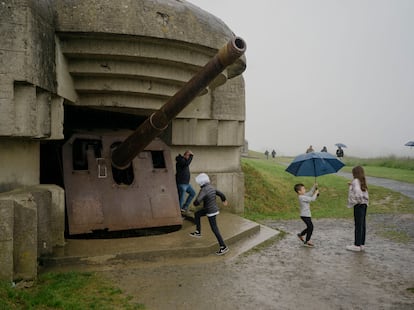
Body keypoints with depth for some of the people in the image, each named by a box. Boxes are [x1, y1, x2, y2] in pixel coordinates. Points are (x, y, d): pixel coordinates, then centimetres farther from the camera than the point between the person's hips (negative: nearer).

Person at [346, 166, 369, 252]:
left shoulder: (356, 181, -13)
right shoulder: (362, 181, 13)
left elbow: (357, 191, -28)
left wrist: (358, 199, -15)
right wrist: (352, 185, 19)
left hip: (358, 205, -9)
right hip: (364, 204, 9)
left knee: (358, 225, -3)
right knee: (362, 225, 12)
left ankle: (357, 245, 3)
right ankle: (362, 244, 20)